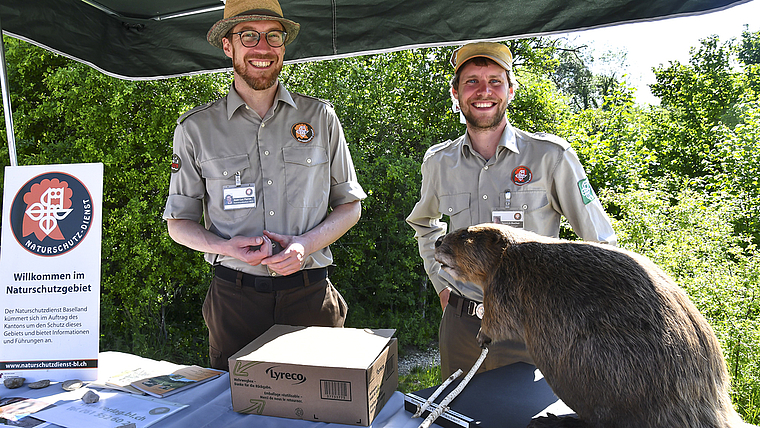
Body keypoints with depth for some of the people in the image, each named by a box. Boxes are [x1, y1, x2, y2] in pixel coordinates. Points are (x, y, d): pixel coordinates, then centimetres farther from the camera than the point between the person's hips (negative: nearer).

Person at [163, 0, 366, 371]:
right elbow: (179, 223, 8)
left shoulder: (320, 117, 5)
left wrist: (306, 244, -9)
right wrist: (225, 247, -12)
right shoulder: (196, 128, 3)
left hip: (310, 295, 1)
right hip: (235, 296, 0)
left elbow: (349, 205, 9)